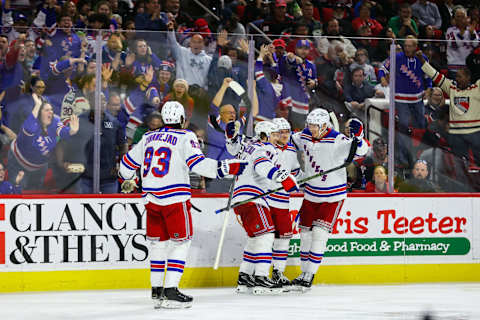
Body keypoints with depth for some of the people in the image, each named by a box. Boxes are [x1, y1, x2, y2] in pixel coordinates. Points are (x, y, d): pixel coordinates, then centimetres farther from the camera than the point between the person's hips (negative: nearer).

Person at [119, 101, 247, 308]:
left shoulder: (149, 137, 13)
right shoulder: (185, 137, -4)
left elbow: (128, 162, 20)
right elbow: (197, 163, -17)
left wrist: (127, 181, 40)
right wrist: (227, 167, -17)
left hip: (151, 198, 6)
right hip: (174, 198, -6)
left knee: (158, 242, 16)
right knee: (180, 242, 0)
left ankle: (157, 289, 17)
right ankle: (170, 291, -10)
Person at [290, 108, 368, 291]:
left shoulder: (337, 141, -21)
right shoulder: (305, 136, -3)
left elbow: (360, 151, -32)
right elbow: (291, 141, 19)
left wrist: (357, 137, -50)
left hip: (333, 196, -6)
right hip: (311, 193, 6)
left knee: (319, 234, -11)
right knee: (306, 233, 10)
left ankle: (309, 277, -6)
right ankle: (304, 273, 23)